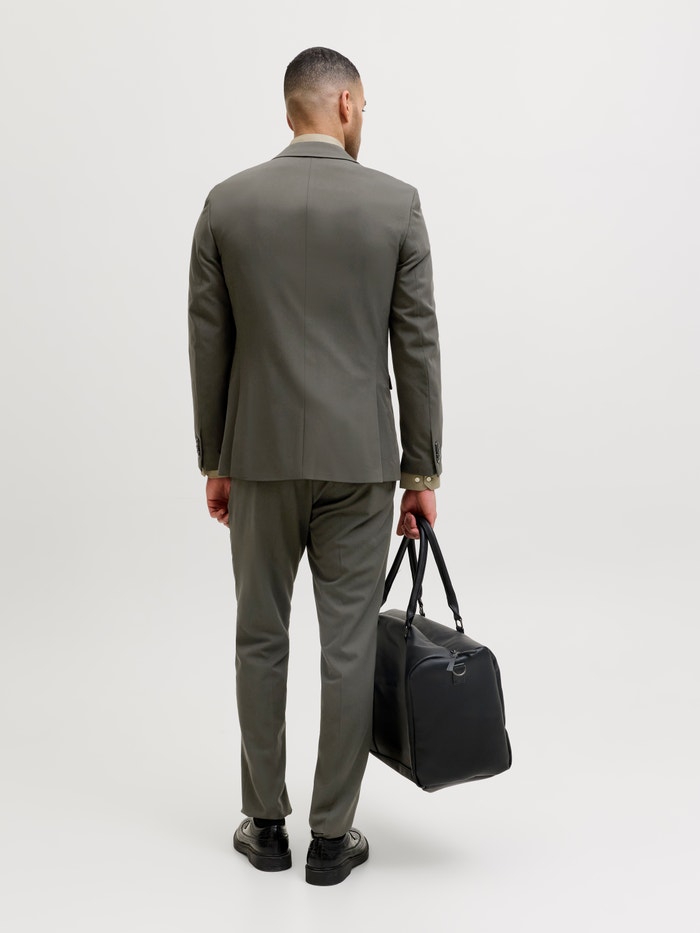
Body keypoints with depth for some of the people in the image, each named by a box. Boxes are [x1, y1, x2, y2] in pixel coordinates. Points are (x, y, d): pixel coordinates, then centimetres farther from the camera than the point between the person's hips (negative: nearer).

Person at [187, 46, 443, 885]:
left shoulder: (227, 203, -1)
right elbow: (417, 346, -4)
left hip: (260, 455, 1)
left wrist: (214, 461, 10)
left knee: (260, 639, 13)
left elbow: (208, 345, 1)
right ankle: (331, 837, 17)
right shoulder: (396, 204, -4)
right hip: (358, 459, -1)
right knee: (348, 646, 7)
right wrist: (422, 471, 2)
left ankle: (266, 824, 24)